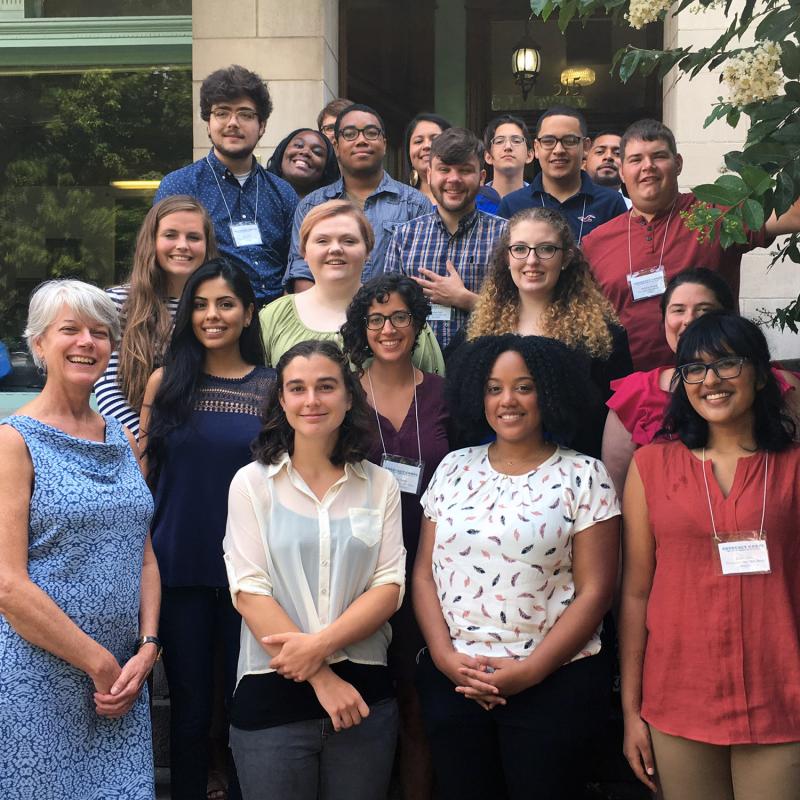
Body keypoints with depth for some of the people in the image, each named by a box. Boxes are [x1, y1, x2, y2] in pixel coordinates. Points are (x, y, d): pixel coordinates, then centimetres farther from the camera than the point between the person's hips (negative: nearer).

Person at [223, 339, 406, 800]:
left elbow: (389, 589, -1)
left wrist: (321, 645, -16)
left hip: (364, 692, 2)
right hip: (273, 694, -1)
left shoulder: (380, 485, 6)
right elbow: (249, 591, -6)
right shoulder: (252, 482, 0)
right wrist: (321, 679, -11)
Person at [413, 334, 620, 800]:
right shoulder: (454, 470, 8)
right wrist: (445, 656, -7)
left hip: (552, 685, -3)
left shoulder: (584, 477, -3)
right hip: (451, 680, 3)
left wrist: (529, 671, -13)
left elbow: (594, 592, -7)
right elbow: (424, 574, 7)